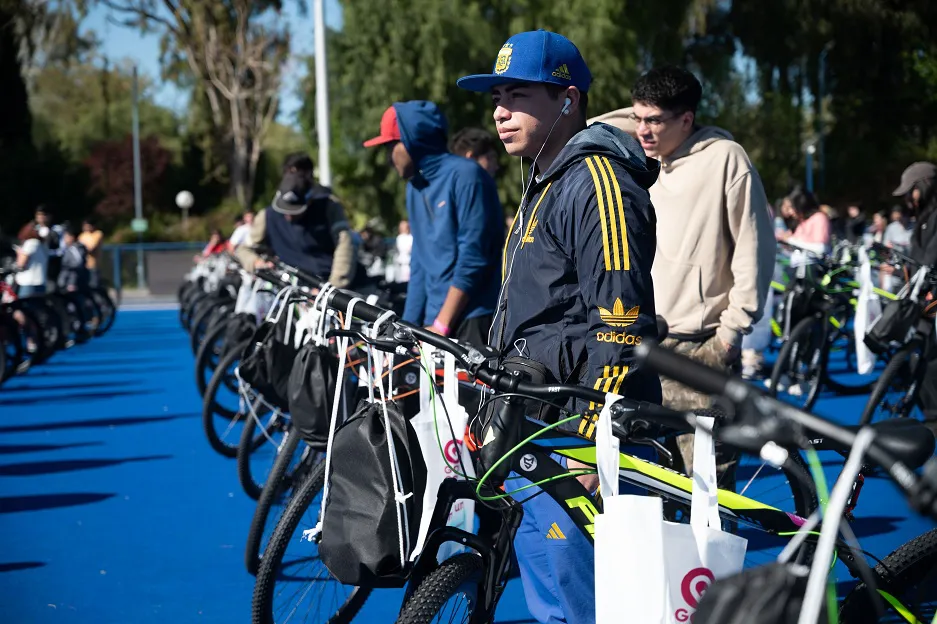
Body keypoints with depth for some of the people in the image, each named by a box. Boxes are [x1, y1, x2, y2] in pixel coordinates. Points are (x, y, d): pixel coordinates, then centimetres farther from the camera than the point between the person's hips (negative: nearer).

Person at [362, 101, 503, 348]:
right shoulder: (415, 187, 17)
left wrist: (442, 325, -14)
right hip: (436, 321, 7)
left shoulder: (465, 175, -9)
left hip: (473, 321, -7)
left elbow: (473, 258, -14)